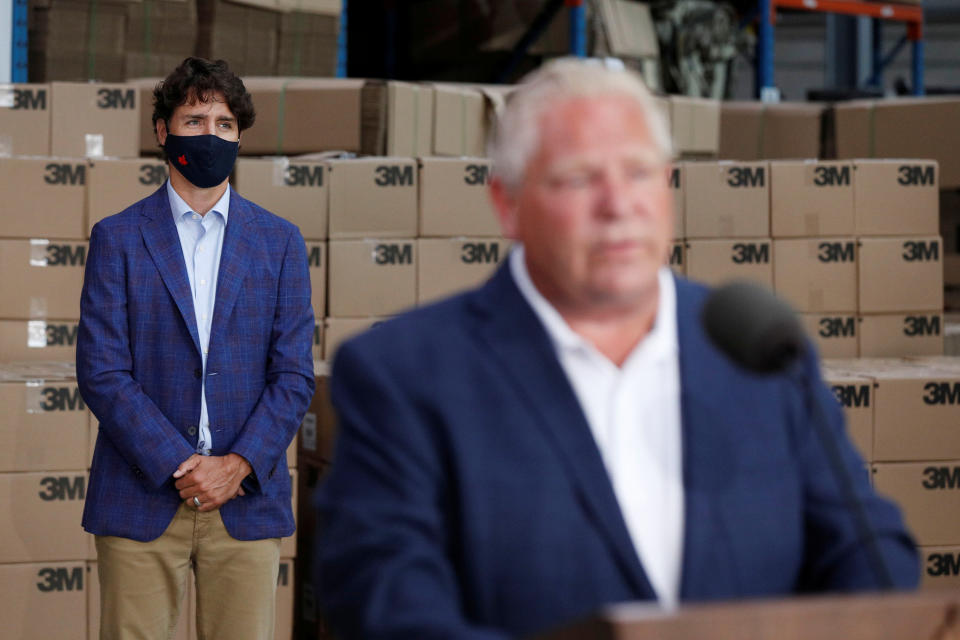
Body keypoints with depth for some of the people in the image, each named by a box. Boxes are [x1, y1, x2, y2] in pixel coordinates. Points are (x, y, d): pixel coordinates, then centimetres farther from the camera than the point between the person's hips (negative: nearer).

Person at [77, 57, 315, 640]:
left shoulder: (280, 242, 9)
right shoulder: (117, 239, 4)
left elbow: (295, 375, 5)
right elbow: (101, 372, -3)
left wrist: (239, 464, -10)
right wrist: (178, 466, -12)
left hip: (248, 499, 1)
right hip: (142, 500, -1)